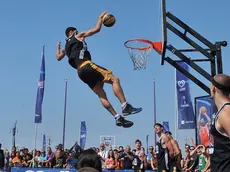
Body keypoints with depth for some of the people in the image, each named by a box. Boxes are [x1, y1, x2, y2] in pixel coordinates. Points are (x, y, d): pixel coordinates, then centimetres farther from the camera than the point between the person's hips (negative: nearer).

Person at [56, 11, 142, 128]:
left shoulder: (66, 46, 30)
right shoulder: (78, 35, 13)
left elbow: (58, 57, 47)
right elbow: (96, 29, 9)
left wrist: (58, 47, 62)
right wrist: (100, 18, 23)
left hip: (80, 72, 7)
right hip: (87, 65, -7)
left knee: (101, 94, 3)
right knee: (114, 79, -10)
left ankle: (118, 118, -5)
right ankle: (125, 106, -24)